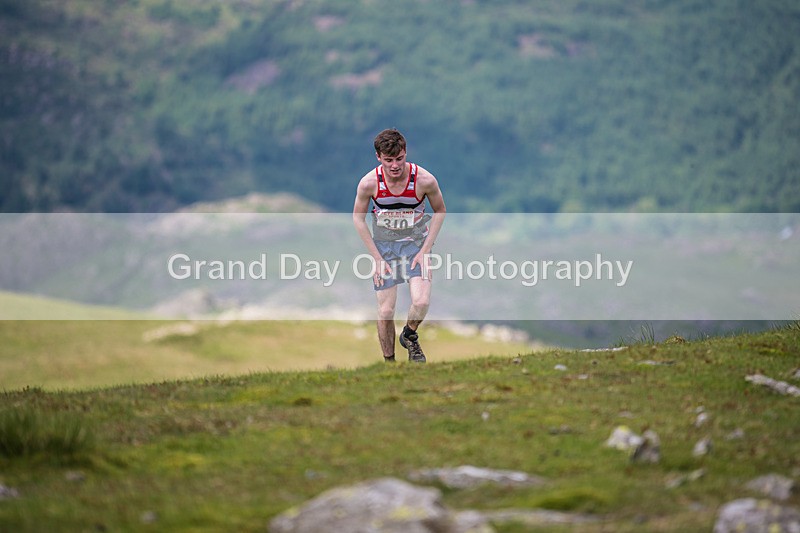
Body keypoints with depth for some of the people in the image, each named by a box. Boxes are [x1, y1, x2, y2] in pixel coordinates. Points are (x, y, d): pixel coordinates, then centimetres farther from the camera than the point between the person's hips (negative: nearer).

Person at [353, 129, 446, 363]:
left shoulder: (424, 180, -20)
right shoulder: (369, 183, -18)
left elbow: (440, 211, -1)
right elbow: (358, 218, -2)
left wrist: (425, 250, -7)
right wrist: (377, 258, -6)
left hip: (416, 243, 0)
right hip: (384, 246, 1)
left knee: (421, 302, -21)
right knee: (385, 312, -3)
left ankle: (410, 336, 12)